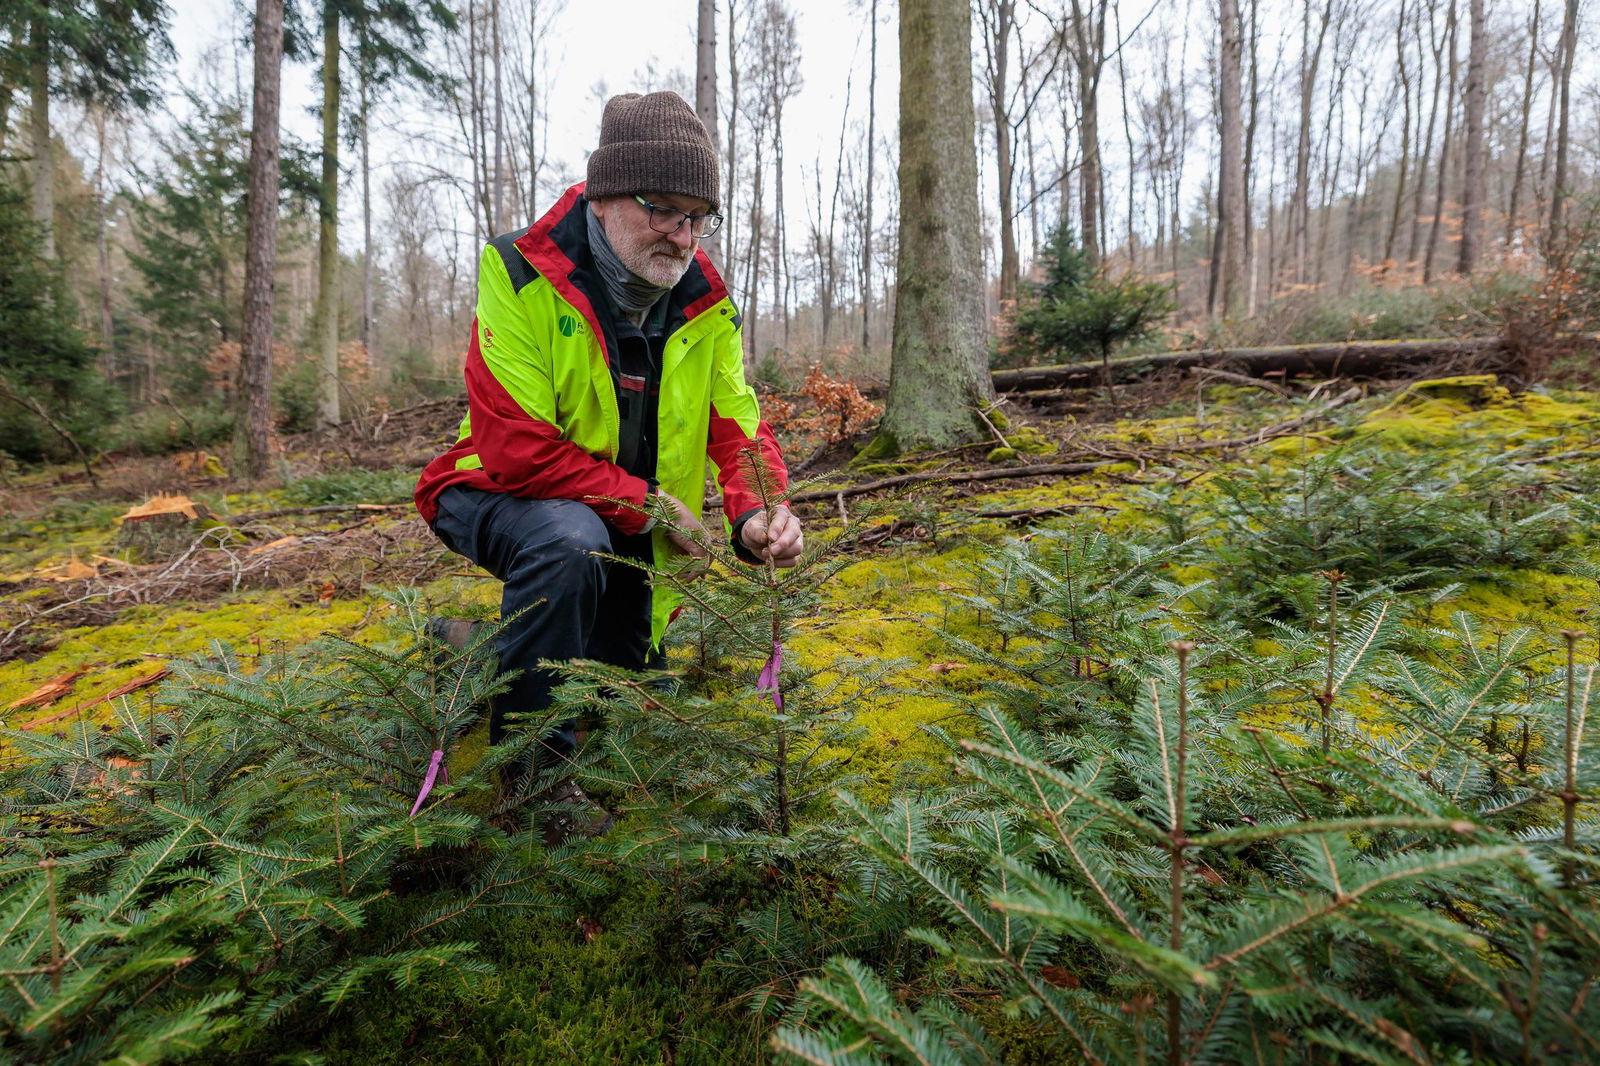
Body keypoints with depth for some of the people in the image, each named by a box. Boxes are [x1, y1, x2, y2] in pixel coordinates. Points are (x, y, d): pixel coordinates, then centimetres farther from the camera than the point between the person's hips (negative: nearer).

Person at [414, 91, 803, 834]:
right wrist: (646, 507, -29)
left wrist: (756, 513, -32)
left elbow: (738, 426, -11)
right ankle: (535, 766, -19)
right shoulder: (521, 273, -24)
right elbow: (516, 448, -30)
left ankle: (490, 651, 42)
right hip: (501, 493, -5)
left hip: (624, 529, 6)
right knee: (571, 544, -42)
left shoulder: (704, 299, -8)